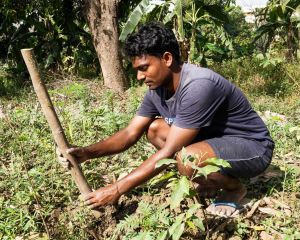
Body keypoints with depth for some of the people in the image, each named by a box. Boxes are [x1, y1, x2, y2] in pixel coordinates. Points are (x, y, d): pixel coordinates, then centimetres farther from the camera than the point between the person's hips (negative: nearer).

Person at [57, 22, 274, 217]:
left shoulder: (198, 86, -32)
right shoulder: (158, 88, -6)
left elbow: (168, 152, -30)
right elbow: (130, 134, 0)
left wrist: (117, 189, -27)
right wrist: (88, 152, -15)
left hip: (253, 147, -8)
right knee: (154, 129, 0)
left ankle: (235, 189, -2)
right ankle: (211, 181, 8)